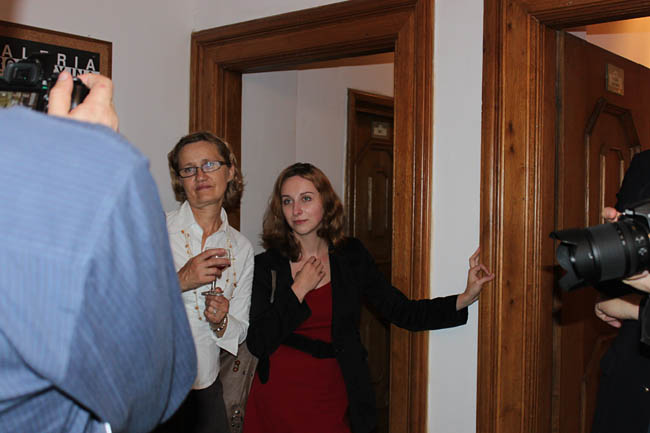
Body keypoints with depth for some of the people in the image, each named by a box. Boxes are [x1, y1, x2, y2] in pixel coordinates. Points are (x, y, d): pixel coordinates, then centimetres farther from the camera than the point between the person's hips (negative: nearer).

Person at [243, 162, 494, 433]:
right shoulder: (266, 265, -5)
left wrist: (465, 298, -13)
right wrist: (299, 290, -13)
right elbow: (257, 344, -11)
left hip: (333, 401, 1)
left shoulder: (351, 257, 1)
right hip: (277, 399, -1)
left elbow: (402, 312, -2)